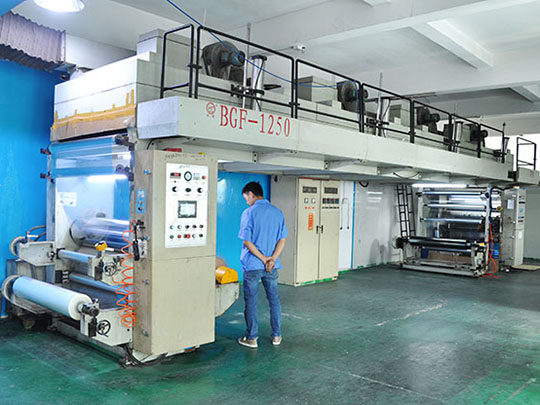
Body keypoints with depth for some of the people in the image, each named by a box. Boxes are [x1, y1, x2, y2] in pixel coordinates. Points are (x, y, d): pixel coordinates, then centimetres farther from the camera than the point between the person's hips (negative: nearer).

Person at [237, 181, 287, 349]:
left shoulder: (249, 213, -11)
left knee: (251, 302, 7)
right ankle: (276, 336, 22)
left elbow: (246, 241, -15)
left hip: (252, 266, -4)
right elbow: (282, 239, 2)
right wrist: (272, 259, -8)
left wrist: (263, 258, -11)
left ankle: (251, 338, 14)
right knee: (274, 300, 15)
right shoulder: (278, 212, 5)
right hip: (272, 266, 5)